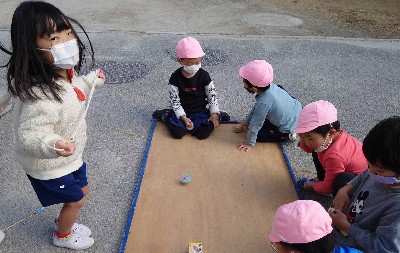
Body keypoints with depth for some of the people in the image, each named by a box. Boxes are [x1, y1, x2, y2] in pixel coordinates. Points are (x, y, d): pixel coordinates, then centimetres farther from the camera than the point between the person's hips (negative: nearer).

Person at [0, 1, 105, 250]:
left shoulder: (63, 74, -13)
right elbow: (28, 137, -38)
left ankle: (65, 222, 57)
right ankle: (62, 236, 48)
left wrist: (91, 81, 13)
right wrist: (52, 145, -56)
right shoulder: (42, 97, -42)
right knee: (76, 201, 16)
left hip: (69, 157, 8)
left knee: (83, 190, 27)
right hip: (50, 167, -8)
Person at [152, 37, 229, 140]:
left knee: (202, 134, -18)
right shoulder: (175, 77, -12)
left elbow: (212, 95, -2)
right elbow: (174, 100, -10)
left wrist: (214, 114, -11)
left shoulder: (204, 75, -9)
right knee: (177, 133, -18)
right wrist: (183, 118, -18)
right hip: (182, 112, 0)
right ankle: (166, 115, 10)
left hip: (201, 110, 0)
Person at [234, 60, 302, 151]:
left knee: (258, 134, 0)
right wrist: (247, 121, 12)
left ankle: (288, 135, 4)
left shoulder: (263, 103, -35)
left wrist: (249, 143, -9)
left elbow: (255, 125, -22)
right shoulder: (270, 86, -11)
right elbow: (256, 107, 5)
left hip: (290, 129, -8)